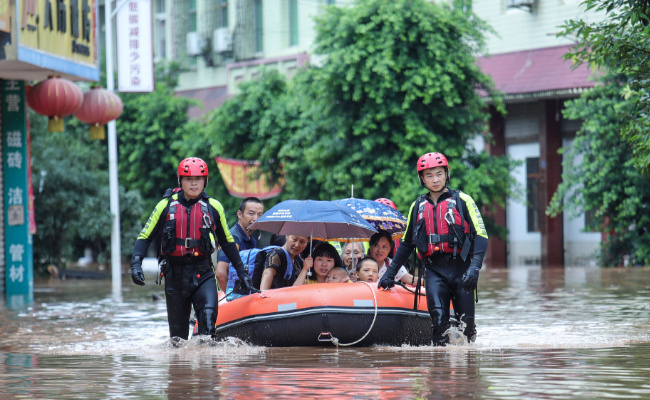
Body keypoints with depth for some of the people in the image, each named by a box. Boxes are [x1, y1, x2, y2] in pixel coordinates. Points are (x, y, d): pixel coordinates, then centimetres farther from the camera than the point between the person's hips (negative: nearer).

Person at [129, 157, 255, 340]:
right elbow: (145, 237, 6)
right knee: (178, 330, 5)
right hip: (174, 275, 0)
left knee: (209, 315, -25)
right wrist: (136, 263, -10)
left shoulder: (213, 207, 6)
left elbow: (227, 242, 18)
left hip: (203, 272, 0)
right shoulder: (166, 205, 3)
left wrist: (241, 272, 19)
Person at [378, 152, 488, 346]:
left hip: (460, 267, -2)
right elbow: (407, 243, 26)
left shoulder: (462, 201, 5)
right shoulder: (418, 206, 16)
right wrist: (390, 272, 21)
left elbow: (481, 235, -1)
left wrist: (474, 267, -16)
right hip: (434, 270, 2)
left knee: (466, 323, -2)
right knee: (438, 317, -17)